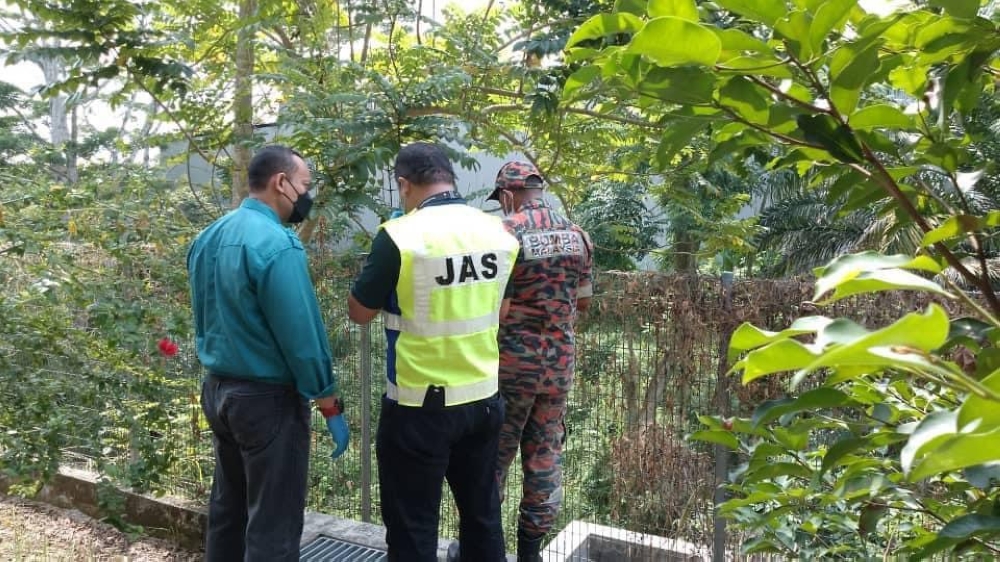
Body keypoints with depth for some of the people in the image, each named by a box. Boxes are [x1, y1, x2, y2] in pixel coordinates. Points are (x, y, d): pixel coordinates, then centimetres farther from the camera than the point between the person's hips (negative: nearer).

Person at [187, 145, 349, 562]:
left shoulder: (209, 237, 7)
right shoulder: (275, 244, -21)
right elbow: (302, 335, -21)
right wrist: (330, 406, -13)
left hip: (217, 389, 9)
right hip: (267, 397, -9)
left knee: (227, 509, 21)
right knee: (273, 526, 3)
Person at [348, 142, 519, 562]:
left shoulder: (400, 235, -16)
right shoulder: (498, 232, 0)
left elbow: (360, 312, -4)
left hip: (419, 406, -5)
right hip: (484, 398, 6)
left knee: (413, 526, 10)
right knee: (482, 514, 20)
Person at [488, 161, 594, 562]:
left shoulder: (502, 233, -12)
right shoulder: (577, 235, 4)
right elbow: (583, 302, 12)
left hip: (512, 361, -4)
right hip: (559, 362, 5)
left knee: (494, 454, 10)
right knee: (546, 454, 14)